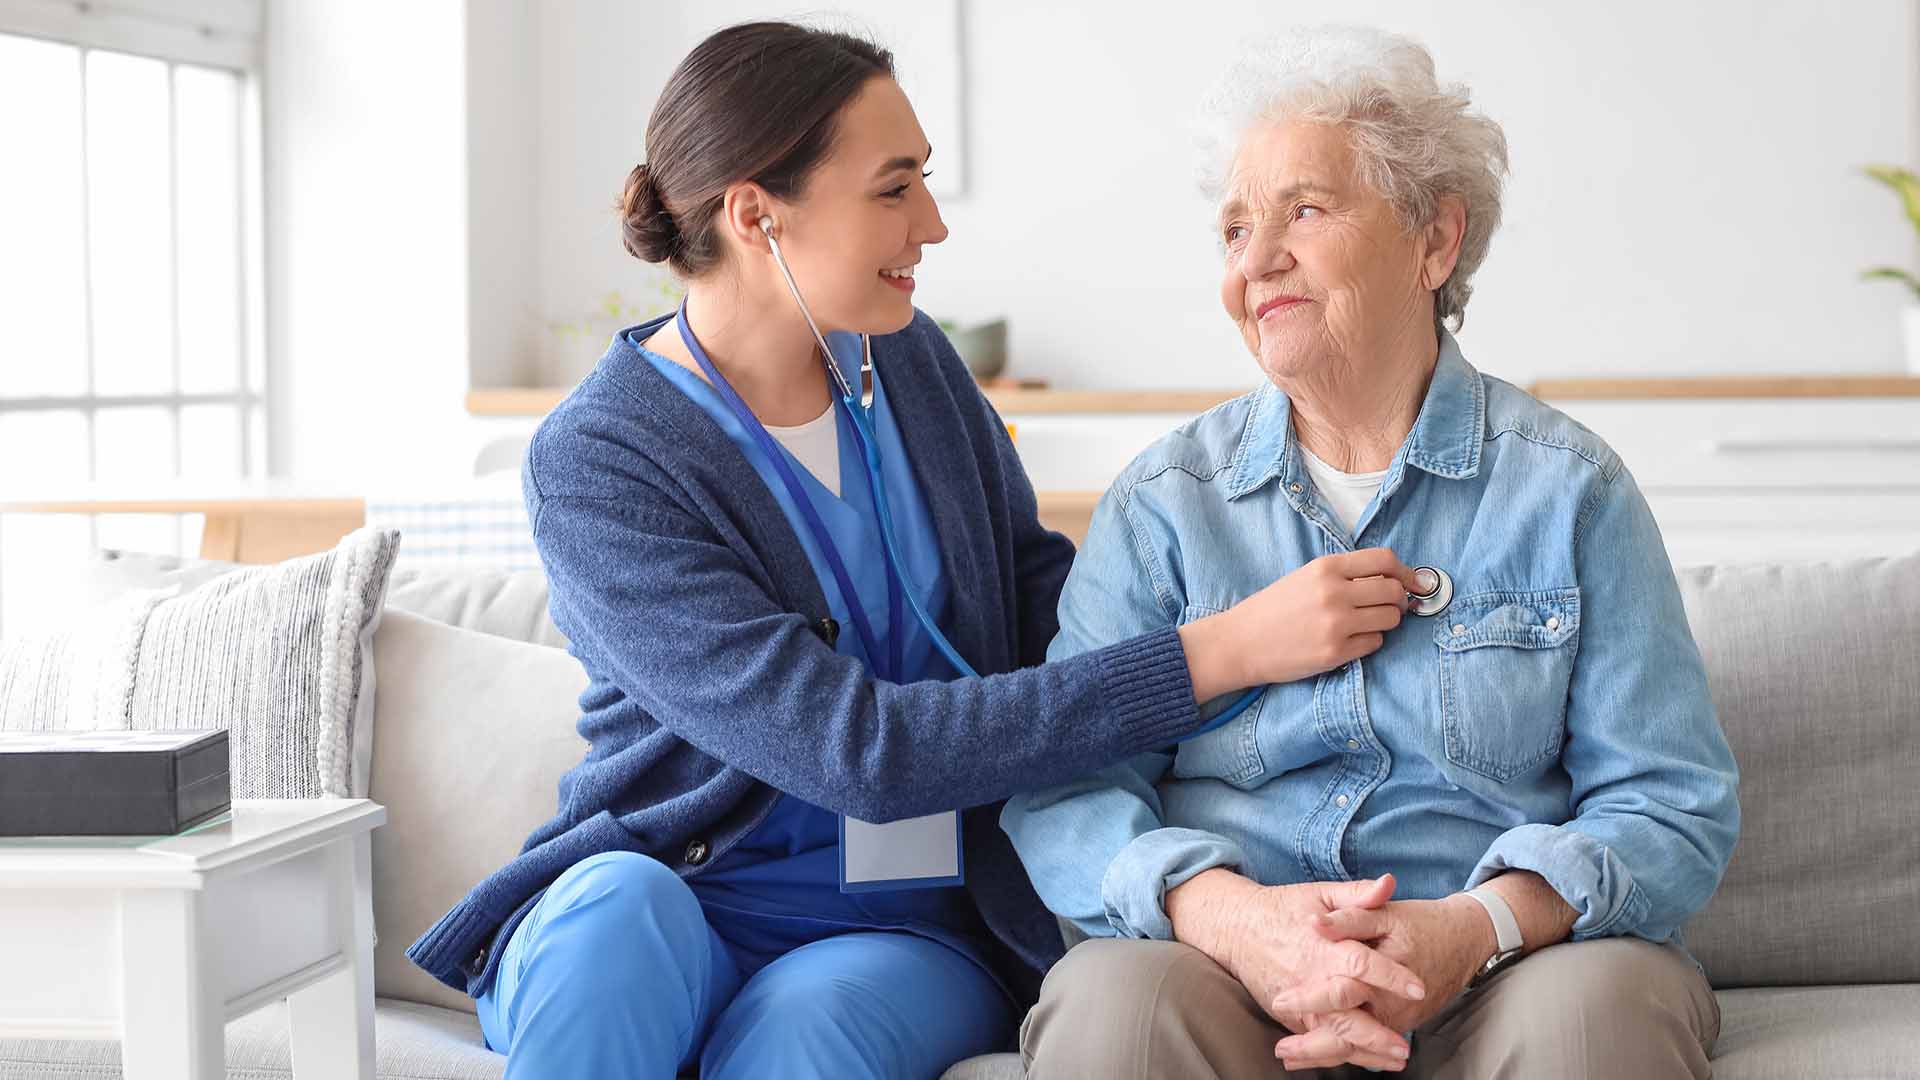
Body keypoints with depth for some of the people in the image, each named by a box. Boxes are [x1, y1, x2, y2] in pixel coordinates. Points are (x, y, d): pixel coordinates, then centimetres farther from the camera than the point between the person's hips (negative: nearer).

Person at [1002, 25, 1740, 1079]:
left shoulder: (1567, 488, 6)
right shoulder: (1165, 501, 10)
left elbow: (1671, 801, 1)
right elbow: (1061, 792, 2)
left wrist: (1480, 927, -20)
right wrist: (1231, 914, -21)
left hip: (1510, 959, 0)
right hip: (1234, 956, 1)